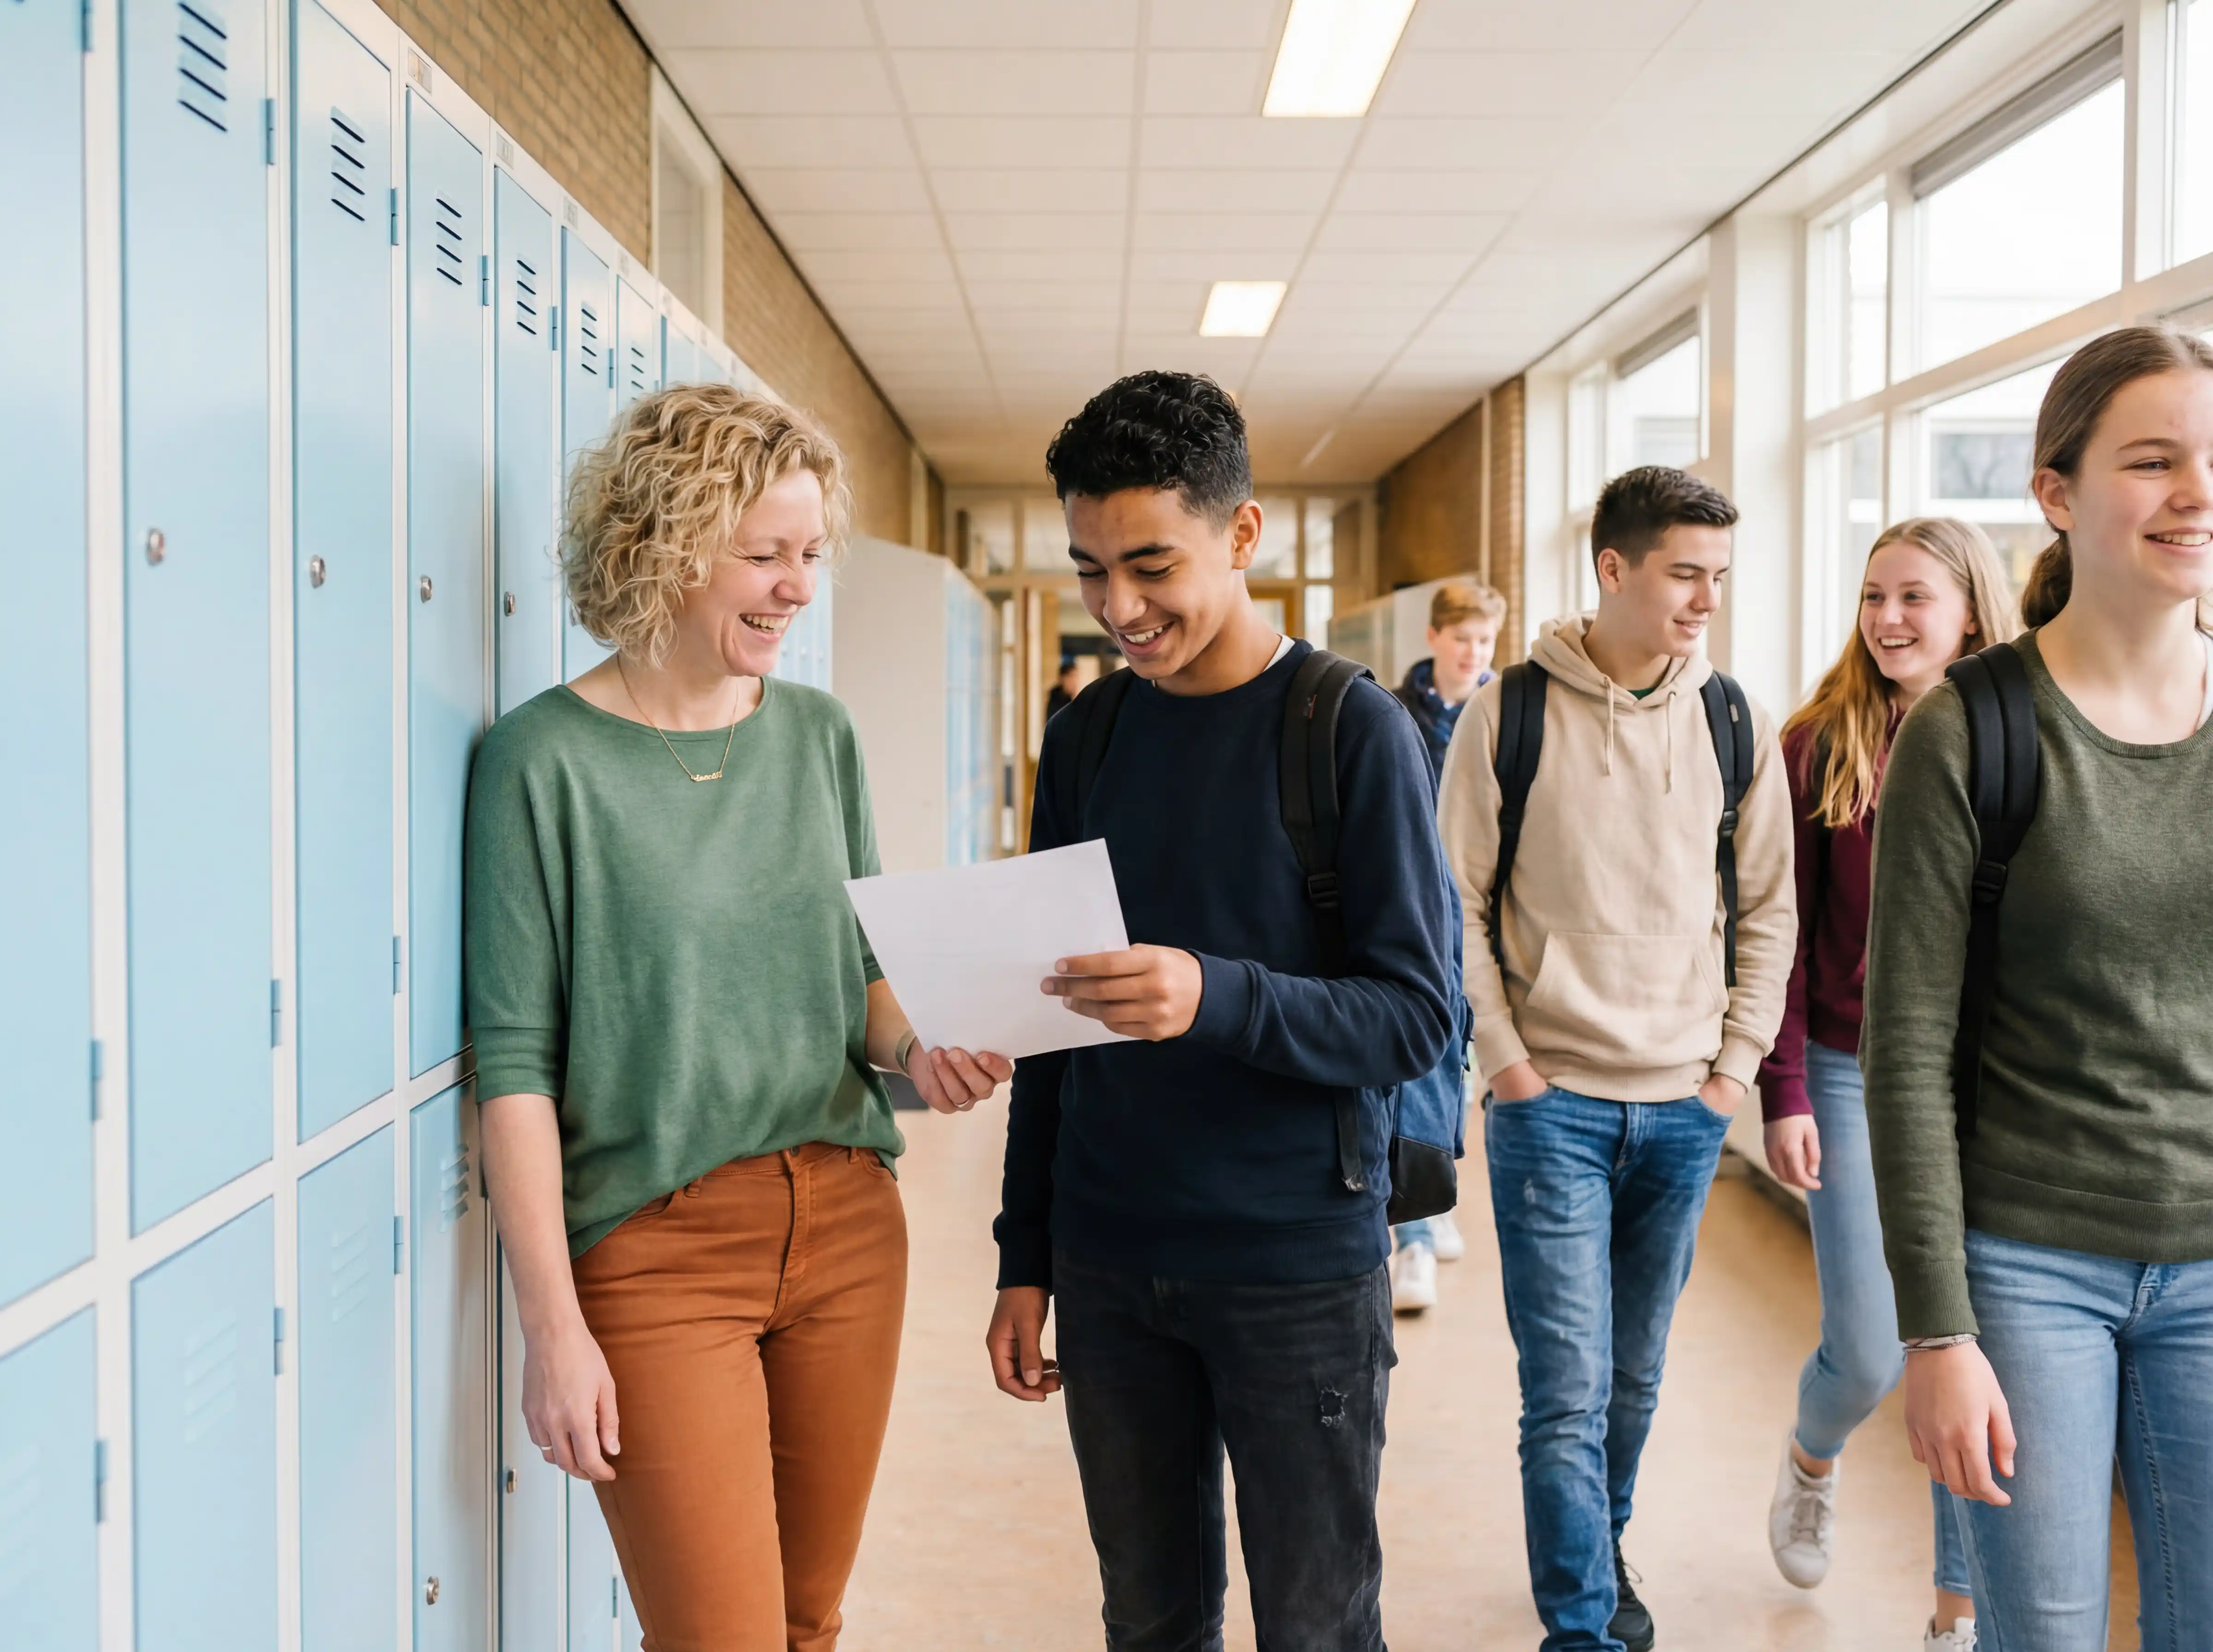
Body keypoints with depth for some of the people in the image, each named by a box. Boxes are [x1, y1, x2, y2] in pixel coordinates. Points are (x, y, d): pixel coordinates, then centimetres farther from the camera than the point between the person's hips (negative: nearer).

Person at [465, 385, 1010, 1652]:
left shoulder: (820, 735, 6)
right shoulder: (548, 758, -9)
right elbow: (515, 1058, -9)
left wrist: (911, 1048, -8)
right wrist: (554, 1327, -12)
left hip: (847, 1223, 5)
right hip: (657, 1249, -5)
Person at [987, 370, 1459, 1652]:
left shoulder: (1352, 729, -9)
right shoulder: (1086, 735, 6)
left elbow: (1419, 1013, -13)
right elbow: (1053, 1019, 12)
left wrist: (1217, 999, -31)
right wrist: (1028, 1259, 11)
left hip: (1300, 1270, -4)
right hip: (1110, 1271, 5)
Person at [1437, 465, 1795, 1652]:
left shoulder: (1736, 725, 4)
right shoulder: (1508, 716, -5)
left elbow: (1769, 909, 10)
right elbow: (1457, 904, -3)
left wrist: (1738, 1062, 3)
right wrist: (1504, 1059, -8)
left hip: (1685, 1109, 3)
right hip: (1551, 1101, -3)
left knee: (1634, 1377, 16)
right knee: (1569, 1391, -5)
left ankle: (1601, 1550, 38)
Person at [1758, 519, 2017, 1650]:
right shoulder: (1819, 746, -3)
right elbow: (1782, 935, -3)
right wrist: (1783, 1095, -7)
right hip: (1851, 1079, -1)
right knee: (1869, 1352, -2)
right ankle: (1811, 1459, 35)